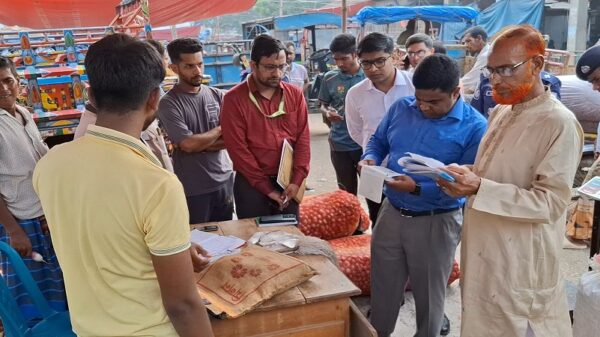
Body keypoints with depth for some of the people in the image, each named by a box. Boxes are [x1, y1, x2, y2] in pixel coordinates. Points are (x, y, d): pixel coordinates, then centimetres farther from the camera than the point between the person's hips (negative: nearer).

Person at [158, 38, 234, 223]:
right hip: (193, 188, -4)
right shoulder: (169, 103, -10)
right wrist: (219, 130, -5)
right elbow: (188, 144, -19)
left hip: (224, 180, 4)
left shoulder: (218, 96, 3)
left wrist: (201, 143, -13)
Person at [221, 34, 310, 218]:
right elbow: (237, 148, -10)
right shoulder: (234, 99, -7)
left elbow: (303, 138, 2)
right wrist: (266, 188, -11)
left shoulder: (295, 94, 4)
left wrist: (296, 180, -8)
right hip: (251, 185, -3)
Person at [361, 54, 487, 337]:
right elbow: (378, 141, 12)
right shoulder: (401, 108, -1)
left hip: (436, 222, -4)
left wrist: (418, 189, -28)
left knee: (428, 294, 17)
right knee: (382, 287, 19)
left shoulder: (474, 126, -16)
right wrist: (370, 159, -11)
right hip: (391, 212, 4)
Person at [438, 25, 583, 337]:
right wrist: (464, 174, -4)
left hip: (520, 259, -8)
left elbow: (550, 202, -21)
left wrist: (479, 189, -29)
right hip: (483, 249, 8)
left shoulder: (560, 124, -17)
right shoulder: (500, 112, 7)